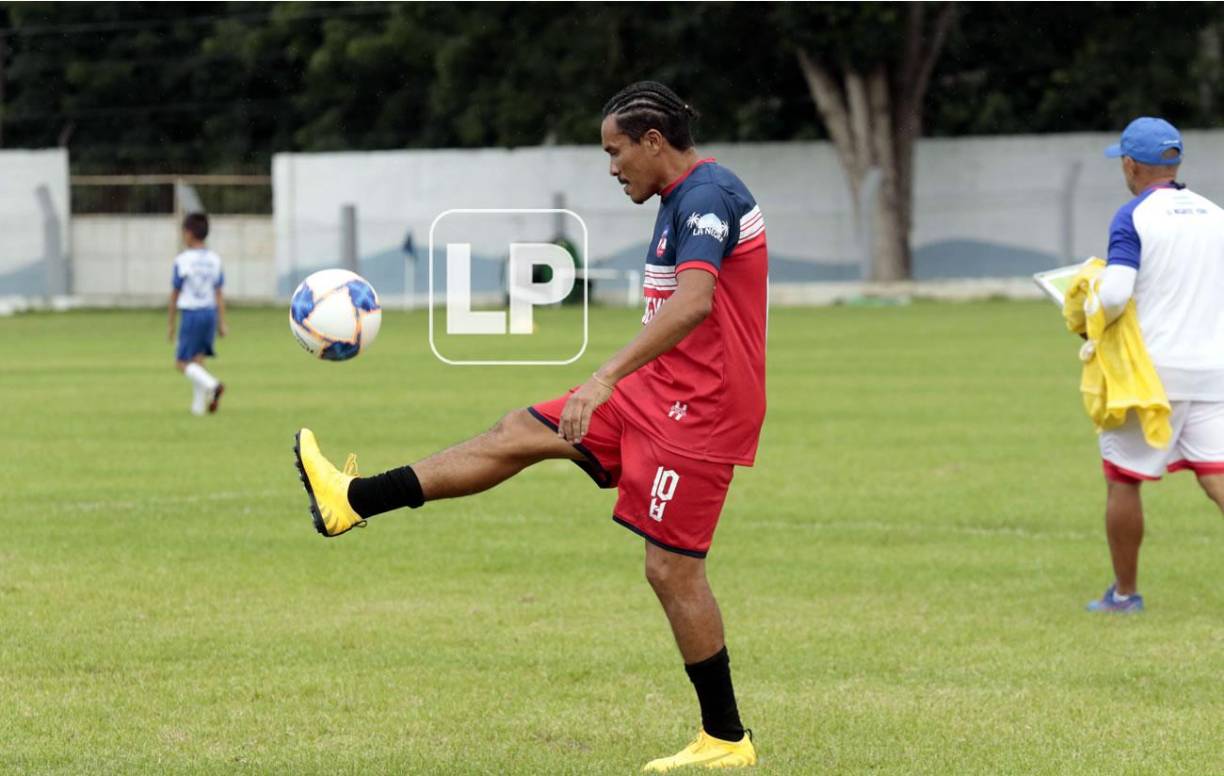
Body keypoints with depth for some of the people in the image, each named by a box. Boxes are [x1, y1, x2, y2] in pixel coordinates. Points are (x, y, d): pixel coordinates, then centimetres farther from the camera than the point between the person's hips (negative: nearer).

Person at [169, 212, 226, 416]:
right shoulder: (214, 260, 6)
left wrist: (171, 323, 5)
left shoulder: (182, 261, -9)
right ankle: (199, 405, 8)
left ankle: (212, 385, -24)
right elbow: (219, 294, 6)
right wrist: (221, 322, 10)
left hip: (191, 313, -6)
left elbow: (175, 294, -4)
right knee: (198, 359, 13)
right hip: (210, 312, 6)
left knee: (182, 362, -1)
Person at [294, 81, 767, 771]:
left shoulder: (706, 197, -19)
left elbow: (694, 302, -34)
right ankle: (352, 501, 10)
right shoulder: (688, 198, 13)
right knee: (519, 434, 7)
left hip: (696, 413, -10)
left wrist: (607, 377, -40)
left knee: (673, 570, -6)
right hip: (658, 394, 10)